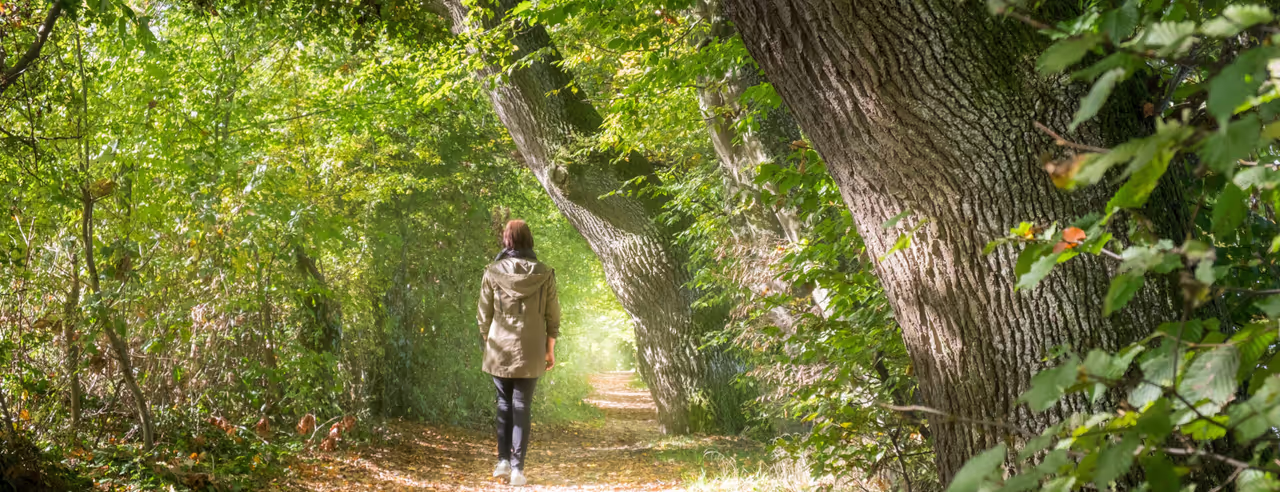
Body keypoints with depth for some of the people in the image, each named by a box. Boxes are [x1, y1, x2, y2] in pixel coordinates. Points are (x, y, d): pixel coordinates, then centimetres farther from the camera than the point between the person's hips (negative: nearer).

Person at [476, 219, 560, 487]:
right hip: (530, 352, 0)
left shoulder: (493, 272, -5)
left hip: (499, 349, 0)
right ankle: (517, 469, 0)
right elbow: (552, 316, 0)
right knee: (522, 408, 5)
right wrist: (550, 350, 10)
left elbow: (484, 315, -1)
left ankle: (504, 460, 13)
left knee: (504, 404, 17)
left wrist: (487, 344, 13)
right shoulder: (544, 274, -4)